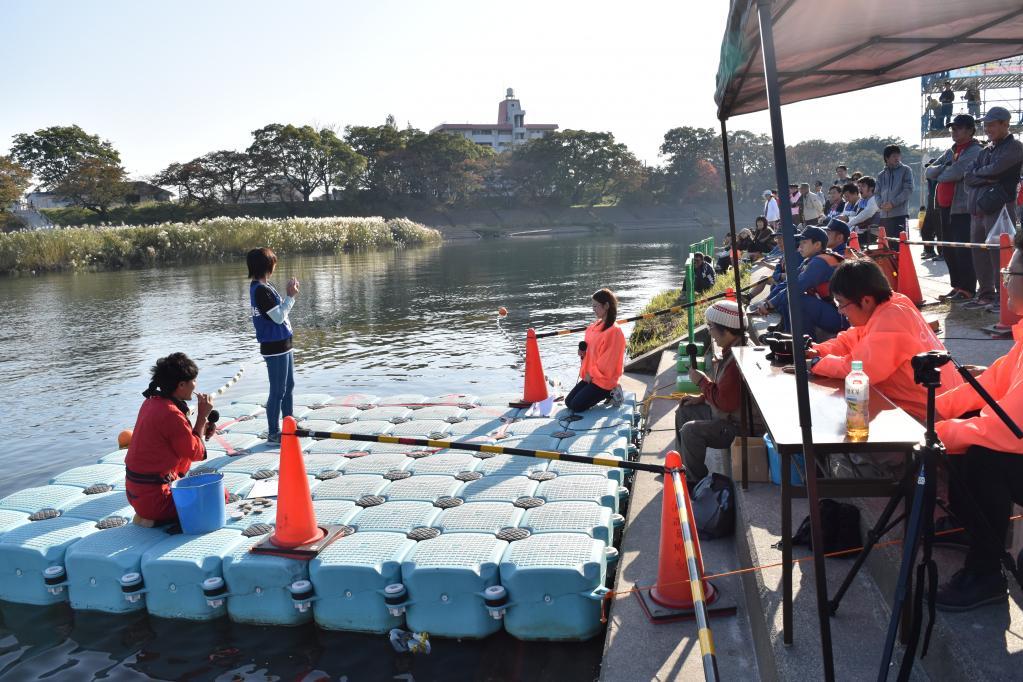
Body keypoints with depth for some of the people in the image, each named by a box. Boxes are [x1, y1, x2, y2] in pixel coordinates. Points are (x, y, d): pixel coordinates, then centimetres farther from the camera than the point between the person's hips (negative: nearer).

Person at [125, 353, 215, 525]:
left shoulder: (152, 402, 5)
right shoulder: (171, 414, -23)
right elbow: (196, 453, -12)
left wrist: (201, 429, 2)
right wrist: (203, 416, -6)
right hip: (153, 496, -9)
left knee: (184, 458, 31)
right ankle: (156, 517, -4)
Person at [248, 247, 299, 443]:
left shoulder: (264, 286, 10)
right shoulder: (261, 290, -20)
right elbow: (278, 317, -22)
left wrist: (290, 294, 5)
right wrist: (290, 296, -14)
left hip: (282, 344, 10)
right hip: (274, 347, -10)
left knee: (289, 385, 21)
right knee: (278, 391, -1)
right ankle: (273, 433, 10)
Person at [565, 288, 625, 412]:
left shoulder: (614, 331, -21)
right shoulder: (596, 326, 6)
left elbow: (608, 361, -20)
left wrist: (592, 374, -11)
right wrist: (583, 352, -2)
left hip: (604, 381, -9)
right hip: (590, 376, 9)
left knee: (576, 406, -13)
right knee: (568, 402, 6)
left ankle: (611, 393, 2)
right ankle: (608, 392, 12)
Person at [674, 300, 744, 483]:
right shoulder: (731, 350, 5)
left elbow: (726, 402, -29)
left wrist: (702, 381, -16)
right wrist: (702, 397, 9)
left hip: (737, 425, -11)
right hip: (725, 414, 11)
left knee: (691, 430, -24)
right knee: (683, 411, 17)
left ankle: (695, 481, -4)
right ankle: (685, 466, 27)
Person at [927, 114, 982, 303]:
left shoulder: (975, 151, -8)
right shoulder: (950, 151, 18)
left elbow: (956, 172, -20)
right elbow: (929, 171, 11)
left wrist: (939, 174, -1)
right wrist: (945, 169, -8)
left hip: (962, 207, -8)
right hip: (945, 206, 9)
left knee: (963, 250, -8)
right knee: (949, 250, 11)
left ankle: (968, 289, -3)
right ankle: (956, 286, 20)